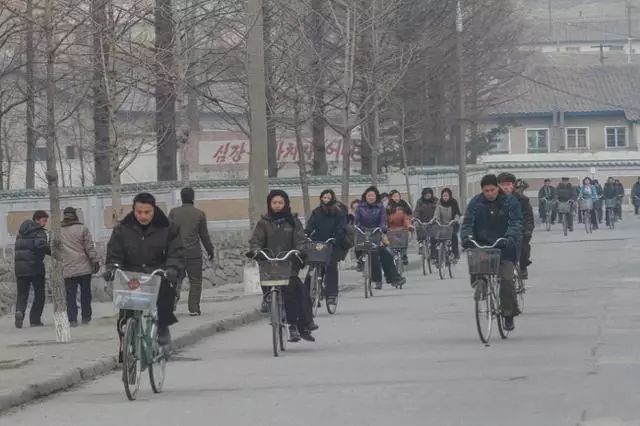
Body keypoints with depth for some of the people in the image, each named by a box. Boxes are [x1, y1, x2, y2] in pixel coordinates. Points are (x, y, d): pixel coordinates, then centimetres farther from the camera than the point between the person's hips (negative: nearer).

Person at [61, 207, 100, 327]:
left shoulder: (58, 232, 4)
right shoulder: (82, 229, -5)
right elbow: (90, 248, -6)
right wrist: (95, 261, 1)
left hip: (67, 271, 1)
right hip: (84, 268, -1)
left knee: (70, 295, 2)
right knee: (85, 293, 11)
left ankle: (72, 319, -5)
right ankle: (86, 317, 15)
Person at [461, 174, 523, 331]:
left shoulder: (510, 202, -1)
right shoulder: (475, 202, 4)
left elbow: (516, 223, -10)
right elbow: (467, 222, -2)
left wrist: (510, 238, -30)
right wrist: (467, 237, -23)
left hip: (504, 247, -2)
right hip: (481, 246, 2)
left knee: (506, 279, -14)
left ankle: (509, 315, -3)